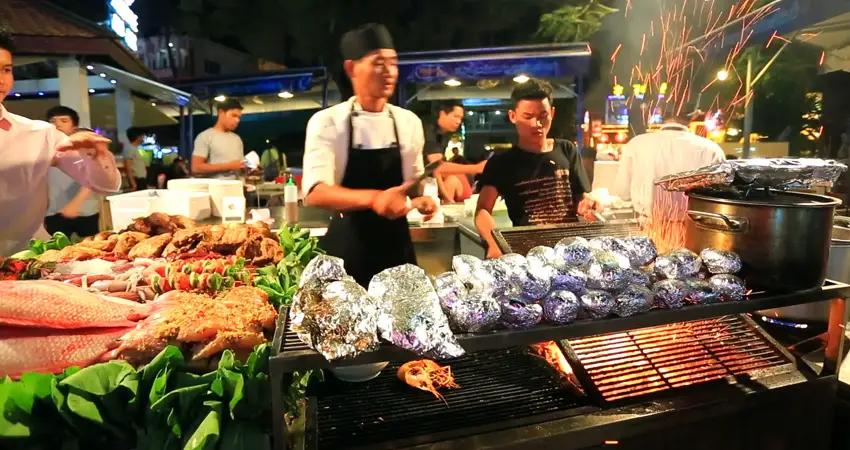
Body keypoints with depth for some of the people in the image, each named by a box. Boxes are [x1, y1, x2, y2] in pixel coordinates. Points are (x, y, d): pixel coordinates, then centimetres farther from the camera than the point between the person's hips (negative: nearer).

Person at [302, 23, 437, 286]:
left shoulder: (409, 122, 2)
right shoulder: (326, 122, -11)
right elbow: (315, 192, -22)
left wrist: (421, 198, -7)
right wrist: (373, 198, -38)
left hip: (396, 244, 4)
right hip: (348, 247, -3)